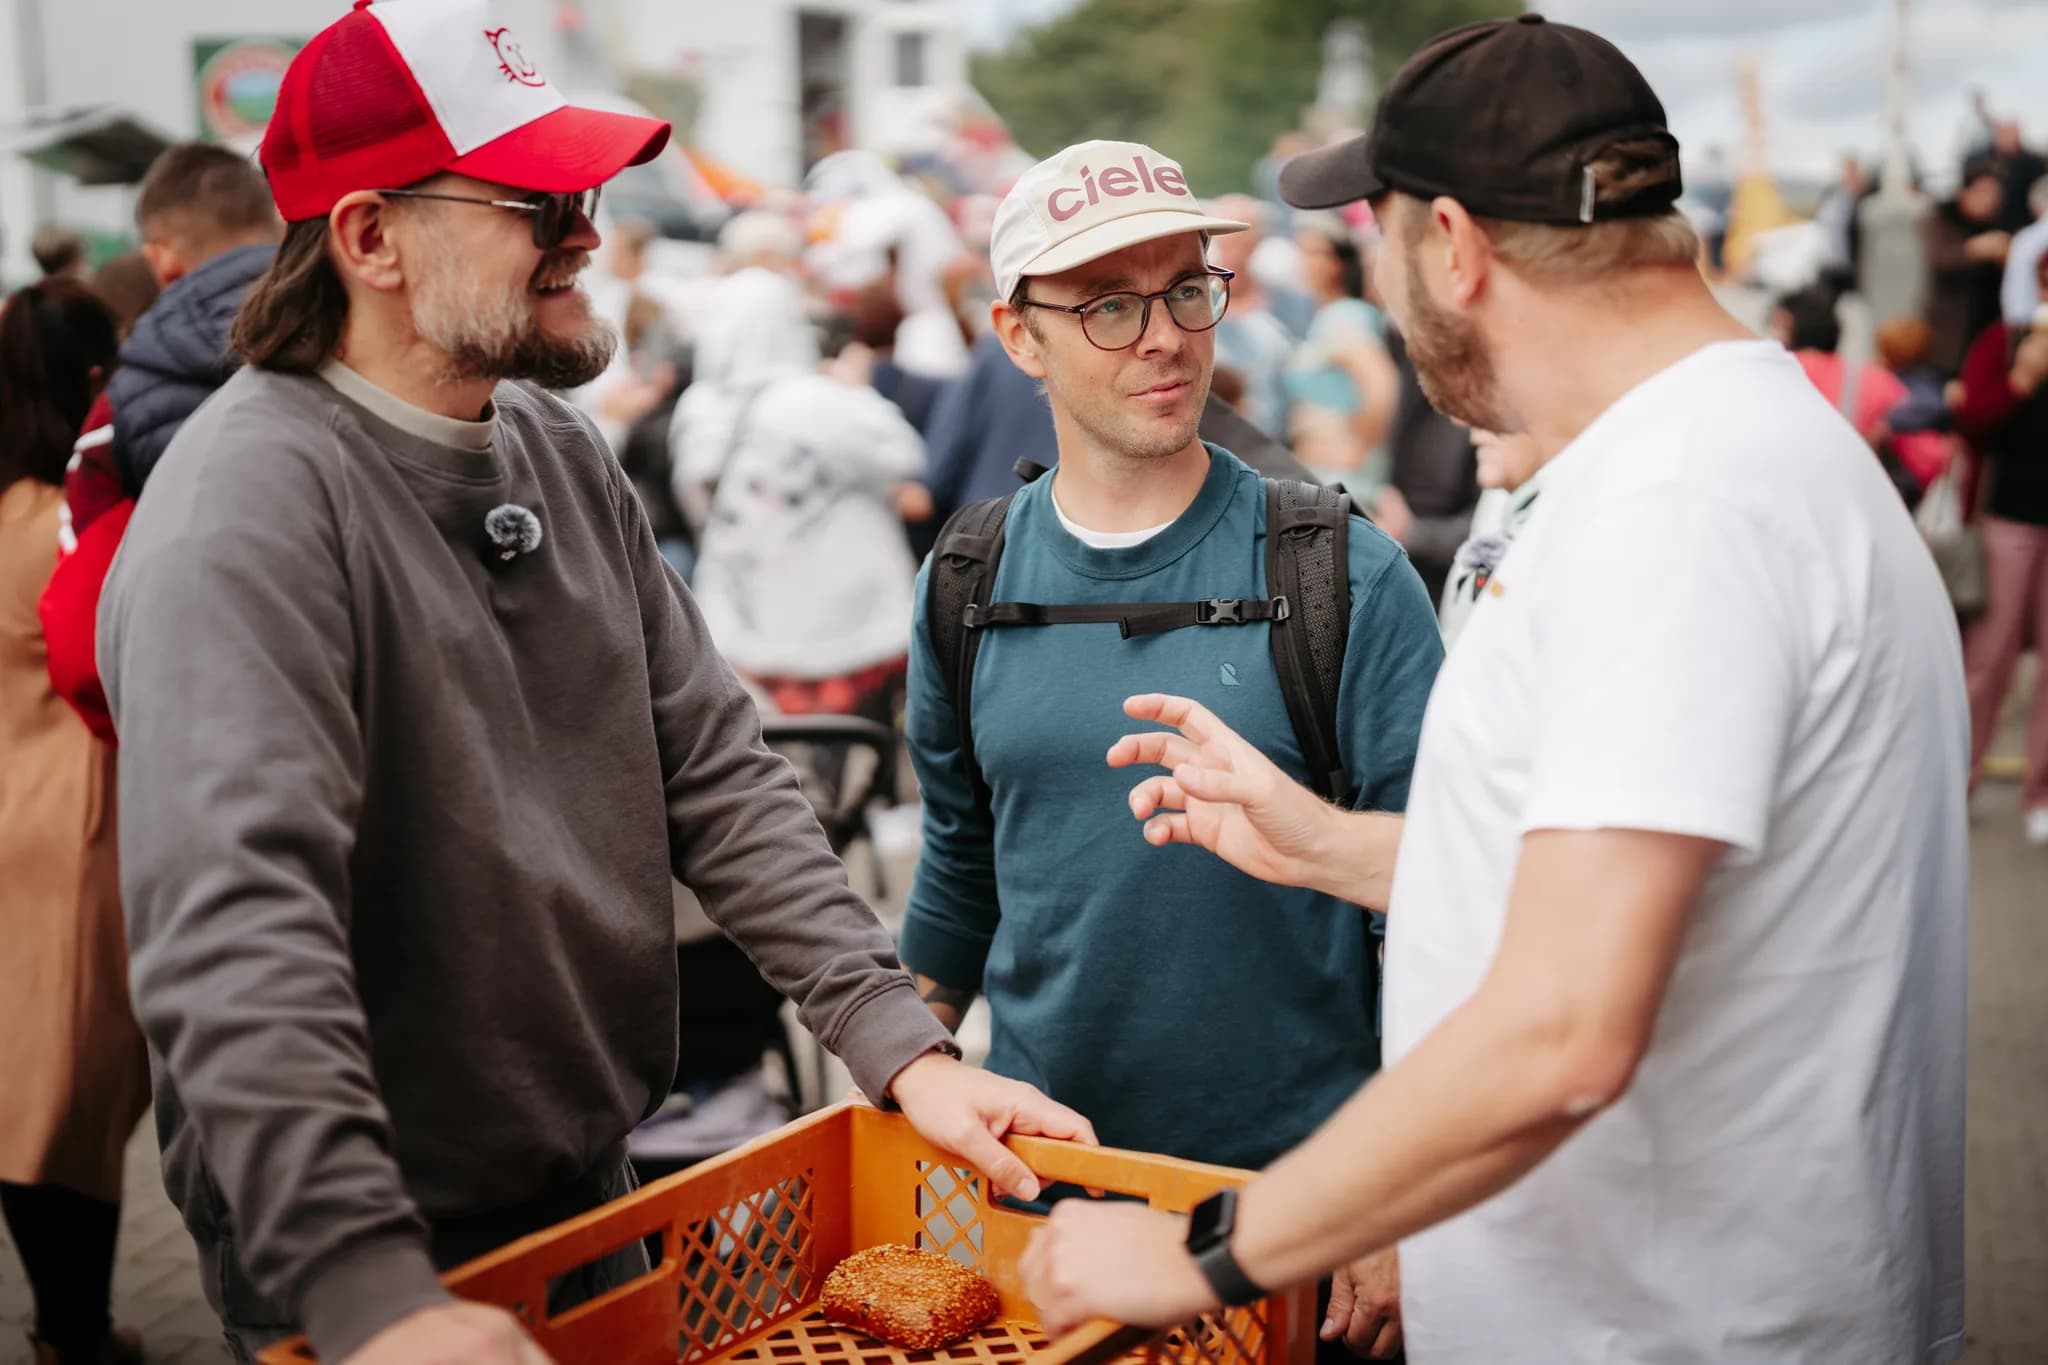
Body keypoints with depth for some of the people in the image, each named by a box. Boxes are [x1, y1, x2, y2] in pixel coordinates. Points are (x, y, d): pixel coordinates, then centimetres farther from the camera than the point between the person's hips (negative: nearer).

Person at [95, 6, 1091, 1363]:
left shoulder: (562, 451, 4)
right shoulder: (247, 512, -22)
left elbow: (717, 772, 3)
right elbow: (238, 930, -32)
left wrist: (905, 1046, -6)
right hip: (382, 1249, -7)